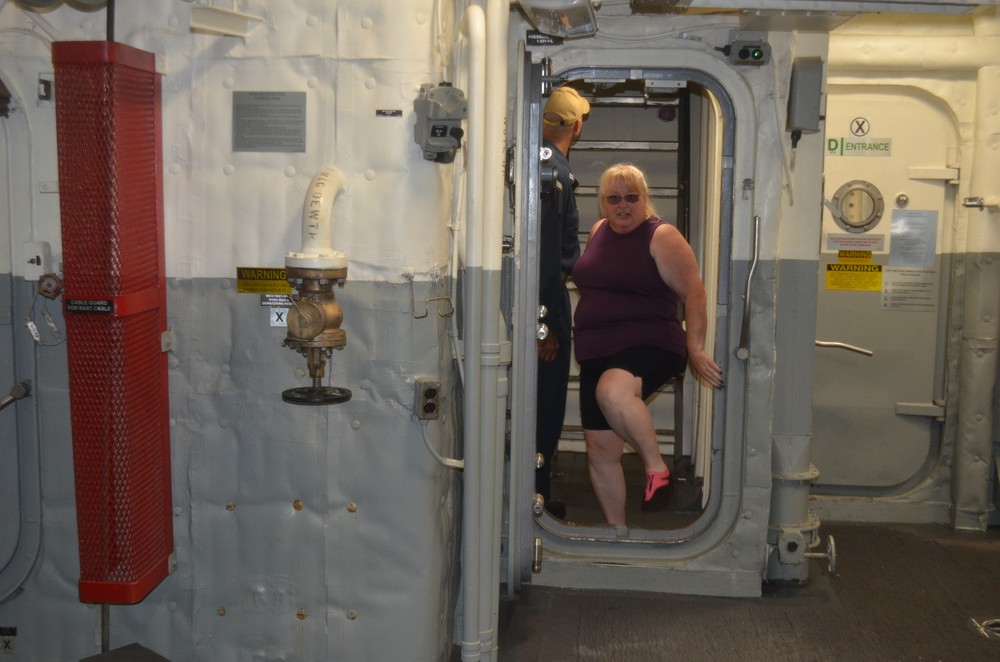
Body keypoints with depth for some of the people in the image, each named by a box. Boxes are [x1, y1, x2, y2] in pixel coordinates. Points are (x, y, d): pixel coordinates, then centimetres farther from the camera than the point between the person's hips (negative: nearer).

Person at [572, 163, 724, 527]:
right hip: (597, 355, 7)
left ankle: (656, 467, -20)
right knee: (601, 451, 8)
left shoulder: (661, 236, -7)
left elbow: (693, 293, -10)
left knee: (612, 391, -39)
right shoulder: (598, 231, 14)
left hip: (648, 347, -7)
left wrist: (695, 348, -16)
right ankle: (616, 529, 24)